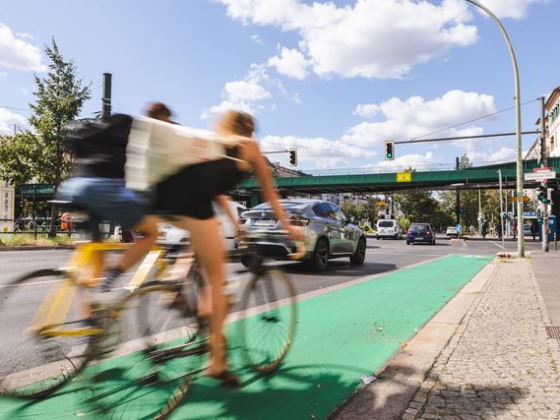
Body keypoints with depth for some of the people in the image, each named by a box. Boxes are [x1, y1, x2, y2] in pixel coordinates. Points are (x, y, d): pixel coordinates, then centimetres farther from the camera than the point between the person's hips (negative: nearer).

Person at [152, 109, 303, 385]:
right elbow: (269, 194, 28)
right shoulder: (250, 146, 22)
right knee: (216, 277, 5)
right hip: (191, 198, -6)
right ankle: (217, 362, 8)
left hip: (164, 192, 6)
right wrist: (288, 227, 39)